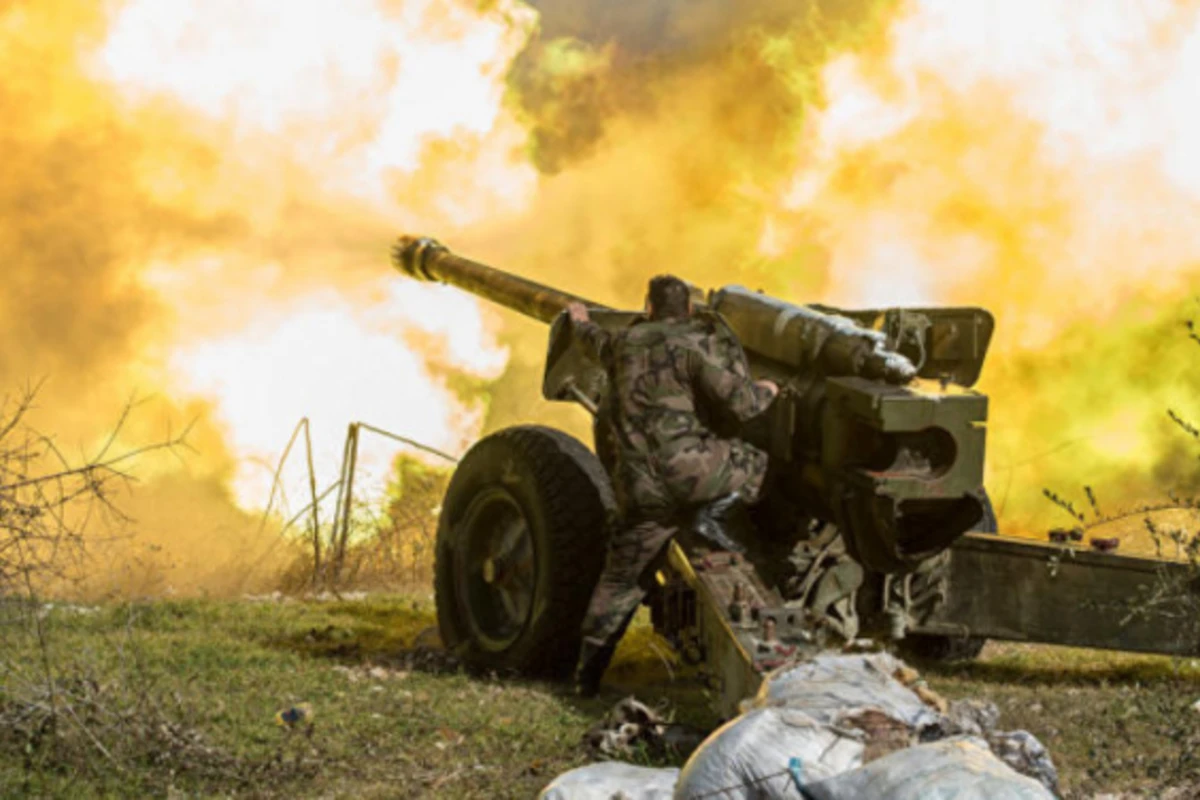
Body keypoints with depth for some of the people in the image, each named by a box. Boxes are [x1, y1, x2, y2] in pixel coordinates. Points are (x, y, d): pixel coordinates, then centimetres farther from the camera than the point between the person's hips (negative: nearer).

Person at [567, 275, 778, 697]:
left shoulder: (626, 343, 14)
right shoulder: (694, 346, -6)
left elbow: (600, 346, 39)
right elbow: (738, 403, -13)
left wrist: (582, 324, 62)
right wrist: (765, 392, 10)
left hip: (639, 485, 6)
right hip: (686, 467, -6)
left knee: (622, 579, 15)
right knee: (753, 463, 19)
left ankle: (589, 669, 13)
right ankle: (714, 512, -4)